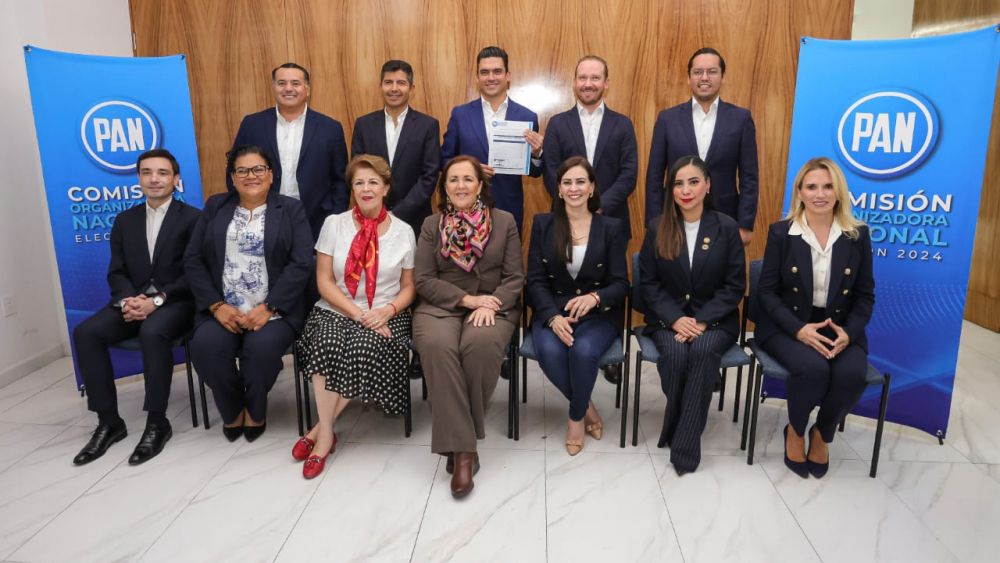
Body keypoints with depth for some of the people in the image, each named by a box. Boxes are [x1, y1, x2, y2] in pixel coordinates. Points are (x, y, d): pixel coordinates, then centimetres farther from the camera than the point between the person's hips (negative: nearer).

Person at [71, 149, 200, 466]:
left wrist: (157, 300, -20)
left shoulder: (192, 218, 0)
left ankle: (157, 423, -21)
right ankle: (109, 421, -8)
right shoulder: (124, 220, 16)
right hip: (134, 301, 5)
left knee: (152, 332, -36)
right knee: (86, 332, -20)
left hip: (176, 302, -5)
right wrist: (128, 300, -12)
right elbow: (116, 272, 11)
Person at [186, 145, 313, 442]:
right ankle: (232, 409, 4)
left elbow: (301, 263, -6)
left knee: (261, 347, -31)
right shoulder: (215, 206, 14)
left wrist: (268, 308, -16)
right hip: (223, 310, 3)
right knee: (205, 345, -26)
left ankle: (256, 410, 2)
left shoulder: (291, 209, 6)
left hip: (274, 310, -2)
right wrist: (216, 305, -7)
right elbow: (193, 259, 8)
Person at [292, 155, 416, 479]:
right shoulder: (334, 224, 5)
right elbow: (324, 281, 0)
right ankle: (327, 432, -19)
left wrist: (388, 311, -12)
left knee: (365, 347, -33)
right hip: (335, 312, 0)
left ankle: (321, 429, -14)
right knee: (326, 341, -33)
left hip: (383, 317, 0)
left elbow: (408, 287, 9)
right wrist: (357, 314, -14)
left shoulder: (403, 231, 5)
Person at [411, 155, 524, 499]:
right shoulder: (431, 225, 11)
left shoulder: (504, 222, 9)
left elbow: (515, 277, 4)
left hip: (493, 306, 0)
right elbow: (423, 279, 2)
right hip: (441, 305, 1)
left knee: (481, 344, -35)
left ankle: (456, 433, -15)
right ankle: (462, 447, -27)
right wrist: (467, 299, -11)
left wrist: (490, 304, -15)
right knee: (437, 346, -33)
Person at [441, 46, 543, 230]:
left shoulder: (527, 117, 0)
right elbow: (445, 160, 5)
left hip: (509, 210, 0)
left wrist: (536, 153, -17)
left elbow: (535, 173, 4)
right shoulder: (460, 114, 1)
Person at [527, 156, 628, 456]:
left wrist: (594, 297, -24)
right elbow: (536, 280, -1)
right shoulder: (542, 224, 5)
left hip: (598, 315, -1)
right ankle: (587, 407, 0)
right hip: (552, 312, 1)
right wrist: (553, 317, -19)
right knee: (549, 351, -31)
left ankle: (576, 416, -1)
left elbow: (621, 284, -1)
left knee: (583, 350, -32)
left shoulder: (611, 227, 3)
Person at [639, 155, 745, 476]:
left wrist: (703, 321, -15)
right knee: (674, 354, -31)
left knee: (703, 350, -32)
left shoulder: (727, 227, 0)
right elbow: (648, 283, 1)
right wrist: (675, 319, -14)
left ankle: (685, 444, -23)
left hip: (715, 319, -1)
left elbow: (735, 285, -2)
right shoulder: (658, 228, 3)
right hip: (668, 318, 1)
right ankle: (678, 424, -6)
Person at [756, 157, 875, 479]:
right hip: (788, 326, -2)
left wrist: (848, 332, -13)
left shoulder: (858, 235, 3)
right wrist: (799, 329, -19)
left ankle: (822, 434, 5)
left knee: (851, 375, -28)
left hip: (840, 327, 2)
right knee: (813, 368, -32)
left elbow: (865, 295, 6)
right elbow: (767, 291, -4)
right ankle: (795, 431, 2)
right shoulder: (781, 232, -2)